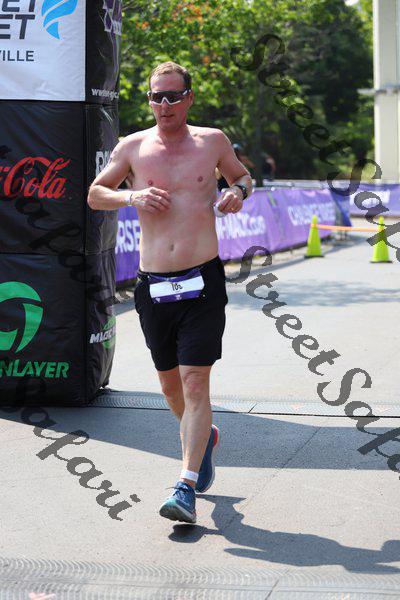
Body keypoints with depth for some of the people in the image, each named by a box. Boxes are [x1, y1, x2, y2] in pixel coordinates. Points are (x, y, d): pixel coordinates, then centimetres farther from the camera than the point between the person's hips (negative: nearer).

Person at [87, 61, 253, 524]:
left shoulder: (212, 141, 5)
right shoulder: (133, 147, 5)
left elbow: (242, 175, 22)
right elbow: (94, 195, 13)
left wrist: (237, 192, -2)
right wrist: (130, 196, -7)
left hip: (203, 281, -2)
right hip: (153, 286, 3)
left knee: (195, 383, -11)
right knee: (169, 383, 15)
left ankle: (186, 488, -10)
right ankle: (203, 436, 45)